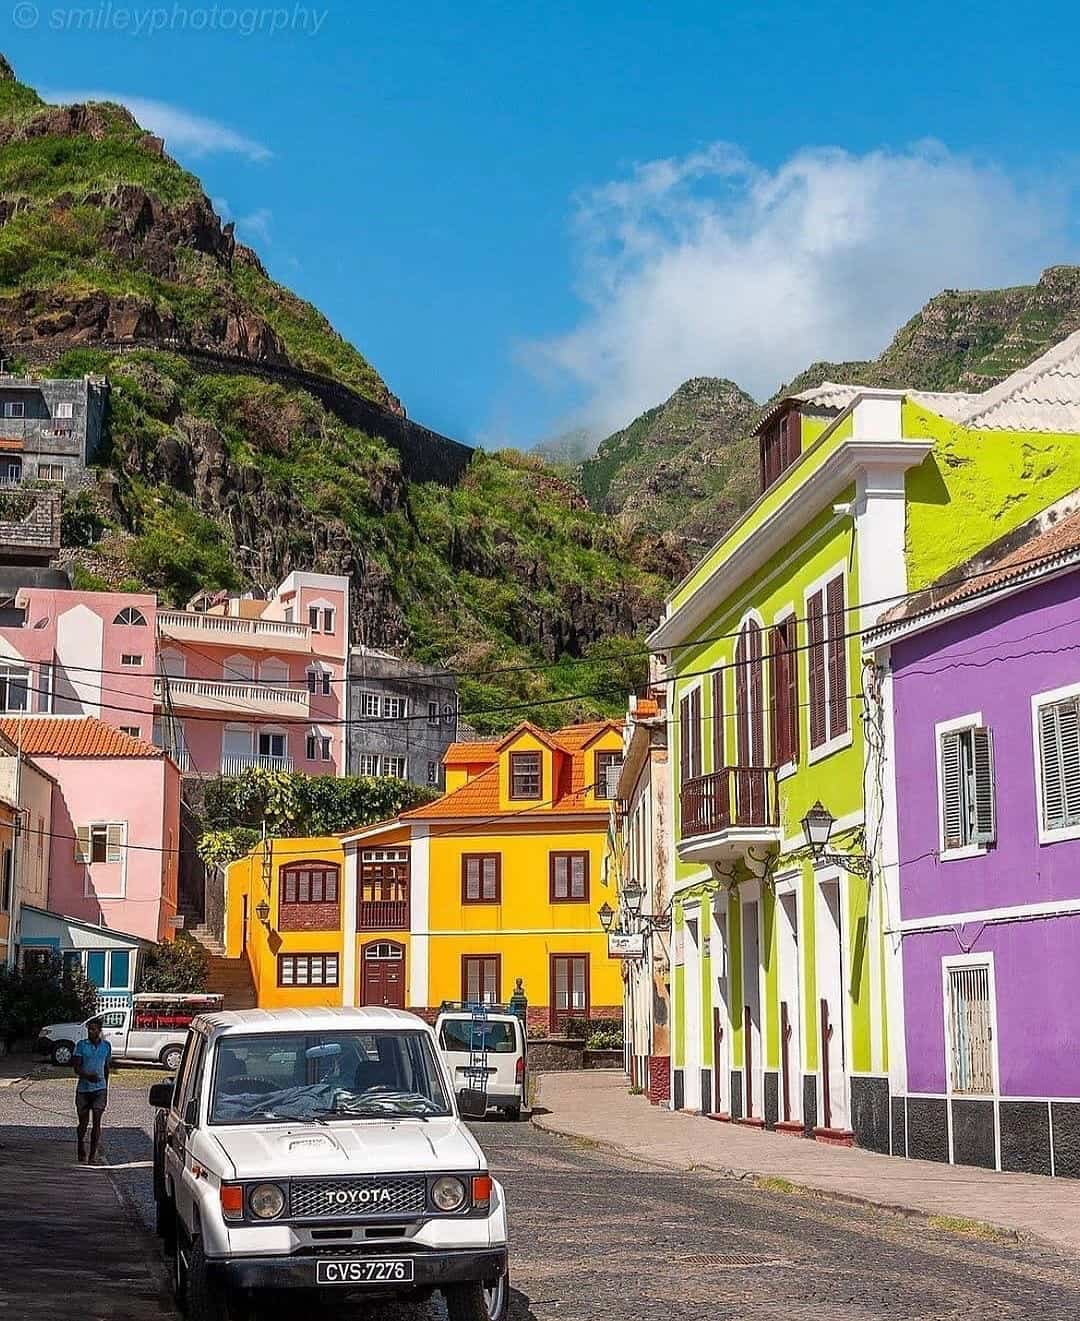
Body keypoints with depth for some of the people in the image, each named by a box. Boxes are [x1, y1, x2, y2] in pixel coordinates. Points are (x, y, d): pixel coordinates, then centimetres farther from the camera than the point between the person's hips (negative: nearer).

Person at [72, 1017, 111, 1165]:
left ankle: (93, 1155, -6)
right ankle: (81, 1155, 24)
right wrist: (88, 1076, -27)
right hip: (83, 1088, -1)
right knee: (83, 1122, 6)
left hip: (99, 1088, 1)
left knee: (97, 1121, -8)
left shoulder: (106, 1046, 7)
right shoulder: (81, 1045, -2)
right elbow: (76, 1068, -7)